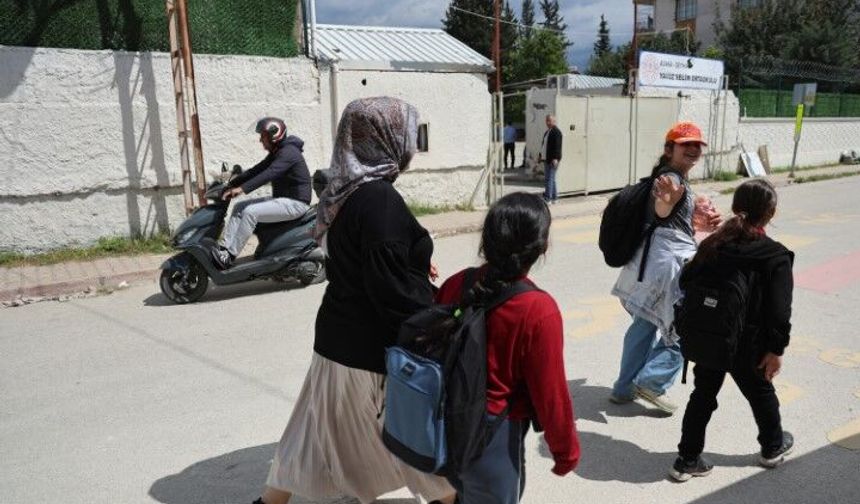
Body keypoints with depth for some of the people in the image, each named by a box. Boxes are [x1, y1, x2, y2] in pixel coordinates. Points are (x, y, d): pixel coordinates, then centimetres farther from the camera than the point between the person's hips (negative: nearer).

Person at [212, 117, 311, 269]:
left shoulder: (288, 153, -17)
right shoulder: (276, 153, 15)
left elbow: (268, 174, -29)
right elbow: (257, 170, 14)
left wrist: (243, 188, -36)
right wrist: (232, 184, 7)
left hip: (295, 203, -10)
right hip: (282, 199, 10)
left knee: (250, 212, -24)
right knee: (239, 207, 3)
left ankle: (230, 256, -19)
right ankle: (224, 247, -5)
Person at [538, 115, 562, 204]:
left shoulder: (556, 132, -11)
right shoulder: (547, 132, 18)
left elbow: (557, 146, -19)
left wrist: (555, 158, -25)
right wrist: (540, 155, 21)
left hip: (552, 160, -10)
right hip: (546, 159, 10)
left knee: (549, 179, -10)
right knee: (551, 179, 14)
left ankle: (547, 198, -9)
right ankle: (553, 198, 21)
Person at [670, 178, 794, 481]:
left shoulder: (713, 244, -3)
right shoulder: (776, 256, -14)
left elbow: (685, 282, 1)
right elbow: (779, 309, -16)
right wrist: (776, 349, -9)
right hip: (747, 347, -3)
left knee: (703, 395, 15)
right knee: (760, 394, 22)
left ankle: (687, 459, 20)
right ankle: (773, 447, 46)